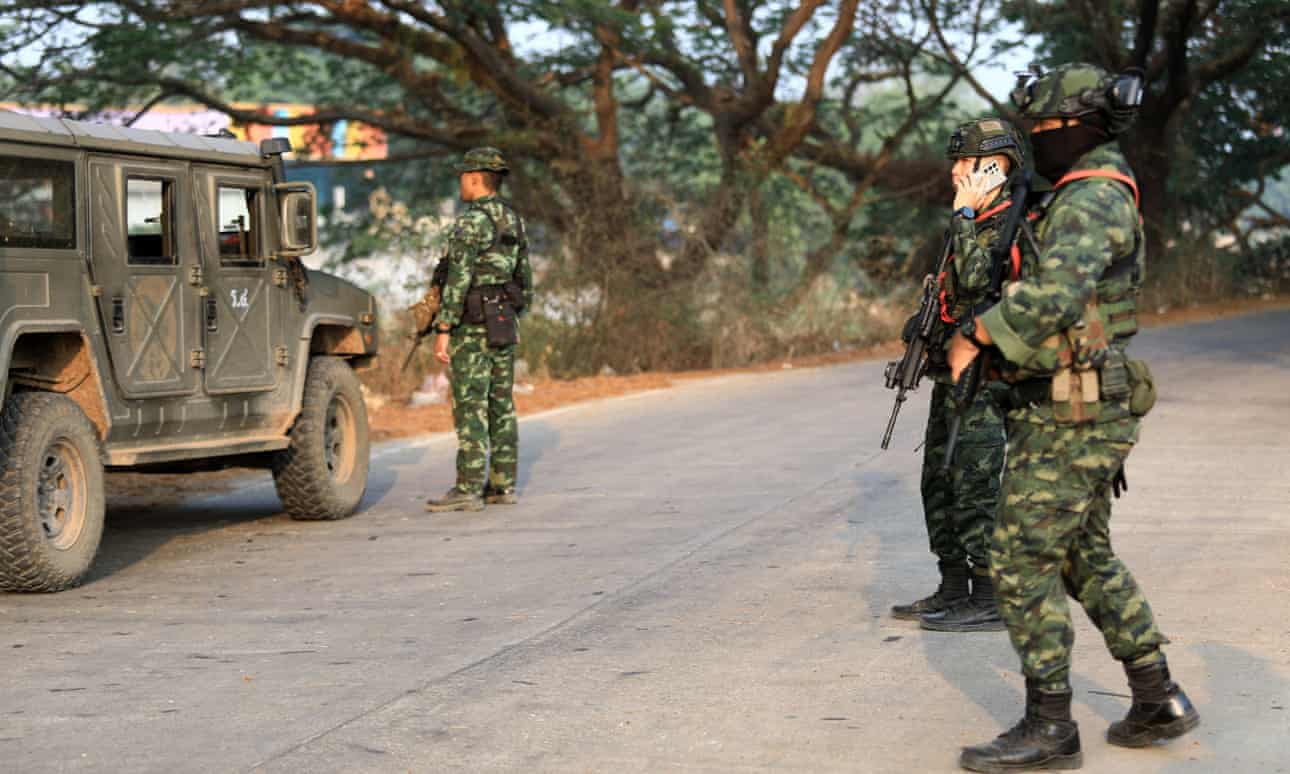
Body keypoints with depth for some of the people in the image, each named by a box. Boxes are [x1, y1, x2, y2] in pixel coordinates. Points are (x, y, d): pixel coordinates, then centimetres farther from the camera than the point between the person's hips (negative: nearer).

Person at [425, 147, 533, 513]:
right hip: (503, 325, 8)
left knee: (470, 407, -8)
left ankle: (468, 489, -9)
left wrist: (442, 331, -19)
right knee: (500, 406, 10)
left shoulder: (471, 222, -15)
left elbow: (458, 281, -21)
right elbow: (524, 279, 16)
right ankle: (503, 485, 11)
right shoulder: (513, 222, 11)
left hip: (473, 327, -8)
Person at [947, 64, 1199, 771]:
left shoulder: (1091, 199, -18)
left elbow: (1053, 295, -33)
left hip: (1068, 418, -10)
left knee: (1021, 561, -7)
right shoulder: (1094, 198, 16)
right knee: (1086, 558, 17)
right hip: (1085, 412, 10)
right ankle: (1157, 700, 21)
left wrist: (975, 334, -21)